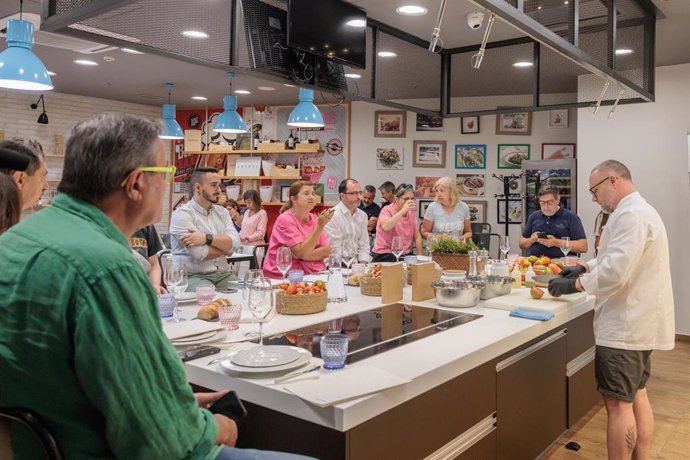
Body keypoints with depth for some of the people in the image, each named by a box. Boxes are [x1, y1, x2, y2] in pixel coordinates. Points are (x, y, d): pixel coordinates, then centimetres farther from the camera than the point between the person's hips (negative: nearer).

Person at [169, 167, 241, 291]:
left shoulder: (222, 211, 14)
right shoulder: (182, 214, -6)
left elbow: (235, 243, -2)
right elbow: (199, 254, -16)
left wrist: (207, 238, -17)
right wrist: (224, 248, 1)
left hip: (223, 274, 6)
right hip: (193, 276, -6)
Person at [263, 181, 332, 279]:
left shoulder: (315, 219, 9)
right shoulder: (285, 219, -11)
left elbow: (326, 250, 1)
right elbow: (301, 253, -19)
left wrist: (305, 255, -15)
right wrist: (320, 225, -23)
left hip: (314, 273, 6)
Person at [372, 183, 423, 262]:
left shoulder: (411, 213, 9)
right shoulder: (387, 210, -9)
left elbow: (417, 236, 13)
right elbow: (385, 227, -32)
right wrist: (403, 211, -31)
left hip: (405, 255, 6)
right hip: (385, 255, -6)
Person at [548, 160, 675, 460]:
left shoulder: (630, 215, -20)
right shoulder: (640, 210, 14)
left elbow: (614, 272, -27)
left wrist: (573, 285, -16)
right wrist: (585, 267, 11)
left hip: (624, 326, -11)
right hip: (639, 323, 11)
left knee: (618, 404, -1)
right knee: (637, 396, 18)